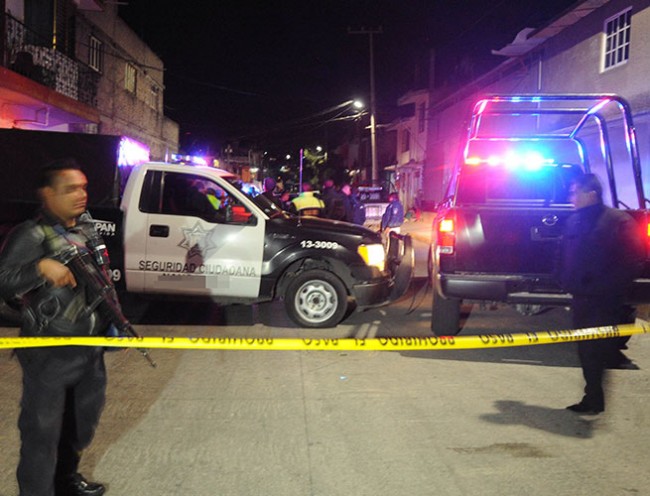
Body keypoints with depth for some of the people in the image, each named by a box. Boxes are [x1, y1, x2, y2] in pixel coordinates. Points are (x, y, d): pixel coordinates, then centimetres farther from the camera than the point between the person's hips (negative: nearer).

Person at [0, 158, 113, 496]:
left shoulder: (87, 227, 9)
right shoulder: (31, 235, -14)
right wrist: (41, 267, -36)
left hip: (91, 347, 8)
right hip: (49, 354, -8)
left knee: (83, 421, 22)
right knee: (43, 431, 0)